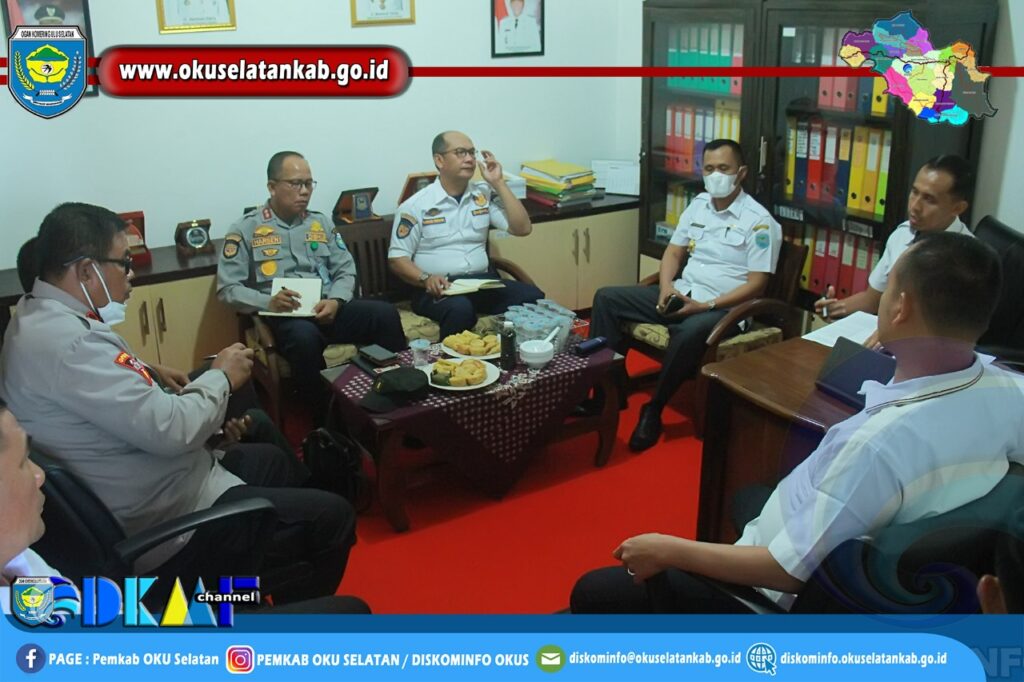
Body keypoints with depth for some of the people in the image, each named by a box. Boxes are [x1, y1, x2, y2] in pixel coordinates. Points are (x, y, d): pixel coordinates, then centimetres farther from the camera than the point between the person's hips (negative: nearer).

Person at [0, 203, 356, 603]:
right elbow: (170, 430, -28)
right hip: (154, 528, -11)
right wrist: (221, 377, -12)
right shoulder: (64, 341, -28)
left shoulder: (43, 318, 5)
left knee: (268, 458, 29)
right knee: (331, 517, -7)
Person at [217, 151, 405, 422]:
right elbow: (228, 288, -1)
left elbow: (345, 270, 12)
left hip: (327, 309, 4)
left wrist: (336, 301, -10)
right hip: (282, 316, -4)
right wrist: (267, 302, -19)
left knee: (385, 314, -24)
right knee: (305, 337, -39)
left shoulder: (321, 222, 18)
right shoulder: (245, 230, 6)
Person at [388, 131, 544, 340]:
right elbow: (397, 258, 0)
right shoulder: (415, 205, 1)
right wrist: (426, 279, -20)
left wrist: (498, 184, 2)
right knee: (460, 309, -39)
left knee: (532, 296, -24)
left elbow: (522, 228, 5)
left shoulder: (484, 196, 14)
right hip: (439, 287, -4)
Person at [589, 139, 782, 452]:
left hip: (723, 308, -7)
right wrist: (666, 288, -6)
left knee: (690, 332, -41)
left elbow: (756, 285, -14)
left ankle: (653, 410, -20)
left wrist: (706, 305, -23)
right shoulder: (698, 204, 11)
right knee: (606, 298, -5)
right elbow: (673, 252, 15)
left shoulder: (759, 221, -10)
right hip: (680, 295, 7)